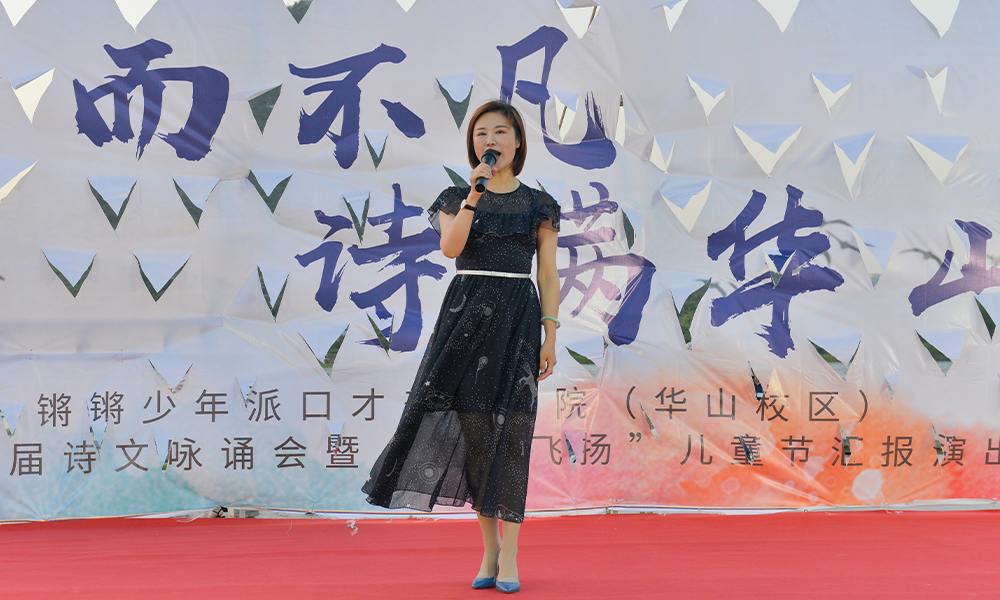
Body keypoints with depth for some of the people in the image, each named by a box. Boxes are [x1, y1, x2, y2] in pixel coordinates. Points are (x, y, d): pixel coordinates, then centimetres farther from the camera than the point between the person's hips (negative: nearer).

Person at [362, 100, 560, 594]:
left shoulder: (538, 204, 9)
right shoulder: (456, 197, 10)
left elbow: (548, 274, 6)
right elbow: (450, 247, -10)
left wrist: (550, 335, 0)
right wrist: (474, 194, -16)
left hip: (518, 316, -1)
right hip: (466, 311, 1)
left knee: (510, 426, -9)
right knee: (473, 424, -1)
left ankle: (508, 556, -7)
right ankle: (489, 548, 10)